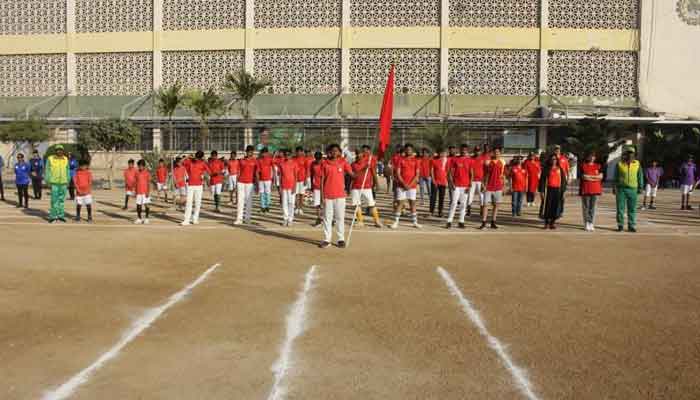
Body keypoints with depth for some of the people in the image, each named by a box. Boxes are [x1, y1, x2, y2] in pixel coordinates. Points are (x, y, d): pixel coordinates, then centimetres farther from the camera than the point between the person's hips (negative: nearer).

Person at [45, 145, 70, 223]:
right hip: (54, 182, -3)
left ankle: (60, 215, 15)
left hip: (63, 182, 3)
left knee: (62, 199, 8)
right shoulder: (50, 158, -2)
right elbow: (47, 170, 0)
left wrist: (68, 181, 8)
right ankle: (53, 216, 2)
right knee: (54, 199, -5)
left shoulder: (66, 159, 7)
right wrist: (48, 181, -4)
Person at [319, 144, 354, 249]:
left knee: (340, 217, 6)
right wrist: (322, 195, -1)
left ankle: (341, 239, 14)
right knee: (327, 217, 6)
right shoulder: (325, 164, 1)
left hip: (340, 195, 0)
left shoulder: (343, 162, 2)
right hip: (328, 195, 0)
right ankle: (327, 240, 13)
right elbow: (322, 179, 3)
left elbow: (352, 174, -3)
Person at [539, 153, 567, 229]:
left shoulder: (560, 169, 8)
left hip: (557, 190, 2)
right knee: (547, 206, -1)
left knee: (556, 206, 3)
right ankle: (547, 222, 8)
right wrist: (542, 191, -8)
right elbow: (542, 180, -2)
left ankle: (553, 222, 12)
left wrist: (563, 191, 3)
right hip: (549, 190, -2)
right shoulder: (546, 169, 2)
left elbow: (563, 181, 9)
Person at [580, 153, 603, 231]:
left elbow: (600, 176, -2)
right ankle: (587, 224, 5)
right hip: (585, 190, -2)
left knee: (593, 207, 4)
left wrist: (589, 176, -9)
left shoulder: (598, 166, 11)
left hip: (595, 190, 2)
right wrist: (595, 177, -6)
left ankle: (591, 224, 6)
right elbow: (583, 176, -11)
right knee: (586, 207, -1)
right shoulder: (583, 166, 2)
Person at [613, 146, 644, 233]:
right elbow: (615, 177, 4)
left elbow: (640, 176, 5)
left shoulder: (637, 164, 2)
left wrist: (640, 188, 0)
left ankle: (631, 226, 9)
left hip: (632, 190, 1)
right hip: (621, 189, -1)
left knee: (632, 209, 2)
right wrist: (614, 188, 1)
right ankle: (620, 226, 9)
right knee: (620, 208, 0)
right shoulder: (619, 164, 0)